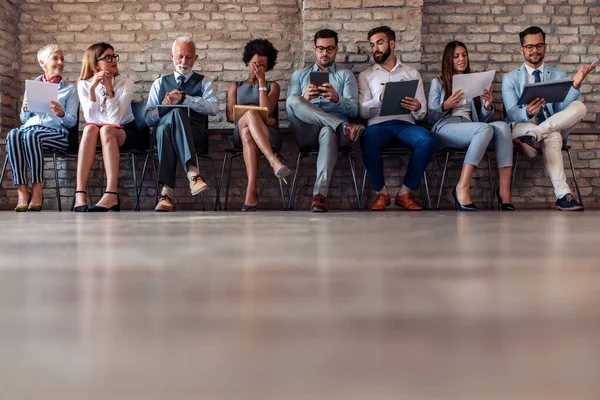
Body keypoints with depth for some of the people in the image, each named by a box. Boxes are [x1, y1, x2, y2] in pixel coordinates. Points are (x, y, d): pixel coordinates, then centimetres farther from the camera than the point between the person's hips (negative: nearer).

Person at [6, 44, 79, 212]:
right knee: (13, 135, -34)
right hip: (30, 126, 3)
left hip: (56, 132, -3)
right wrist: (26, 109, -1)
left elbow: (72, 121, 7)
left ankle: (37, 190, -33)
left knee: (31, 135, -37)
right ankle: (22, 190, -37)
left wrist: (61, 114, -15)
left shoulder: (69, 89, 16)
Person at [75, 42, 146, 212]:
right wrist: (92, 89, -21)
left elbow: (116, 119, -19)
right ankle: (80, 194, -43)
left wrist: (109, 89, -23)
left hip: (125, 132, -1)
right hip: (98, 135, 1)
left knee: (107, 129, -35)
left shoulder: (125, 83, -7)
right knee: (90, 129, -33)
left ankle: (111, 195, -47)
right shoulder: (84, 84, -1)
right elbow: (91, 119, -14)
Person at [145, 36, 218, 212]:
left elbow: (213, 108, -2)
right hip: (163, 130, 1)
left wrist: (184, 98, -12)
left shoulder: (203, 82, 19)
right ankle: (192, 172, -49)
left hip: (196, 134, -1)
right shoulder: (160, 83, 25)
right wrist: (163, 106, -5)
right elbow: (149, 119, 15)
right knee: (176, 113, -34)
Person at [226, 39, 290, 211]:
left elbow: (266, 110, 1)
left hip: (268, 135, 0)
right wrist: (258, 119, -7)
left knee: (247, 133, -40)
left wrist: (261, 81, 4)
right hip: (239, 133, 0)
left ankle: (251, 192, -59)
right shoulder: (235, 86, 27)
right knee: (251, 113, -38)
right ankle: (274, 161, -60)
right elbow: (230, 115, 8)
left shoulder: (272, 86, 23)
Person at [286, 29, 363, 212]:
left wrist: (336, 98, -17)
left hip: (333, 129, -1)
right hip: (306, 132, 2)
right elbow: (289, 109, 11)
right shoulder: (299, 75, 25)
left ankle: (320, 193, -53)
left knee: (328, 132, -41)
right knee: (293, 100, -29)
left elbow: (354, 110, 5)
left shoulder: (346, 75, 20)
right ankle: (343, 127, -39)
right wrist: (304, 99, -13)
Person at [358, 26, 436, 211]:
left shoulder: (412, 73, 21)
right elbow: (363, 112, 4)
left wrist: (417, 108, -12)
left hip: (405, 123, 1)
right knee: (368, 141, -37)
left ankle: (405, 193, -22)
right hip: (378, 125, -1)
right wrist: (380, 99, -16)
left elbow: (422, 113, 13)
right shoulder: (365, 76, 19)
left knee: (428, 139, -33)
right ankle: (381, 192, -17)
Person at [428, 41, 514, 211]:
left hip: (469, 127, 4)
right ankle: (462, 188, -40)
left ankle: (504, 189, -38)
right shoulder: (438, 83, 16)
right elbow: (430, 118, 7)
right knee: (485, 129, -35)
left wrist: (487, 106, -1)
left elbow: (481, 118, 21)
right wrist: (446, 106, -13)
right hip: (445, 128, -4)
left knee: (502, 126, -29)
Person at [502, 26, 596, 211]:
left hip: (555, 127, 3)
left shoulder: (559, 75, 14)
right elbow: (512, 113, -8)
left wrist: (575, 85, -21)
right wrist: (527, 112, -32)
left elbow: (564, 109, -3)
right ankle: (563, 195, -47)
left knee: (579, 107, -27)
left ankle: (534, 136, -40)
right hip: (522, 126, -3)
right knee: (552, 137, -39)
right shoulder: (510, 78, 8)